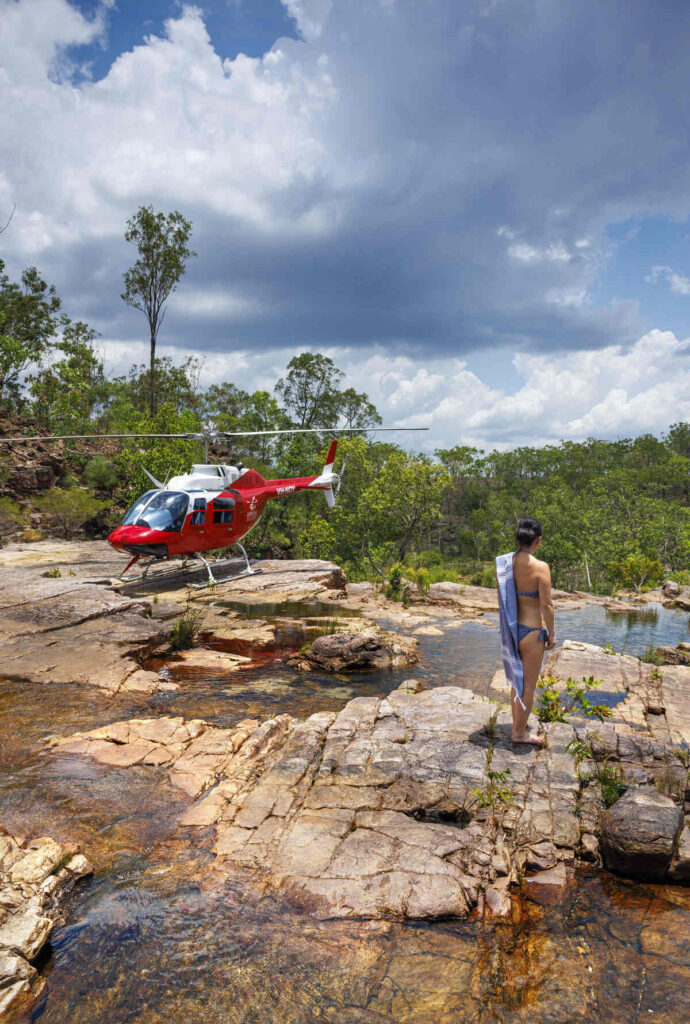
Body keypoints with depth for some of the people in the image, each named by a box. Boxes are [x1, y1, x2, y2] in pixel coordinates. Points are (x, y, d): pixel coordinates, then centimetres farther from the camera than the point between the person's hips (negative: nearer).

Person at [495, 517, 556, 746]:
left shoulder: (504, 562, -3)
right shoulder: (540, 568, -20)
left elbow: (499, 597, 4)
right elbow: (546, 604, -16)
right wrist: (551, 633, -3)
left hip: (510, 629, 6)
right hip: (531, 631, -6)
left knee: (517, 680, 22)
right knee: (528, 685, 9)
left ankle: (517, 727, 35)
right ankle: (520, 733, 21)